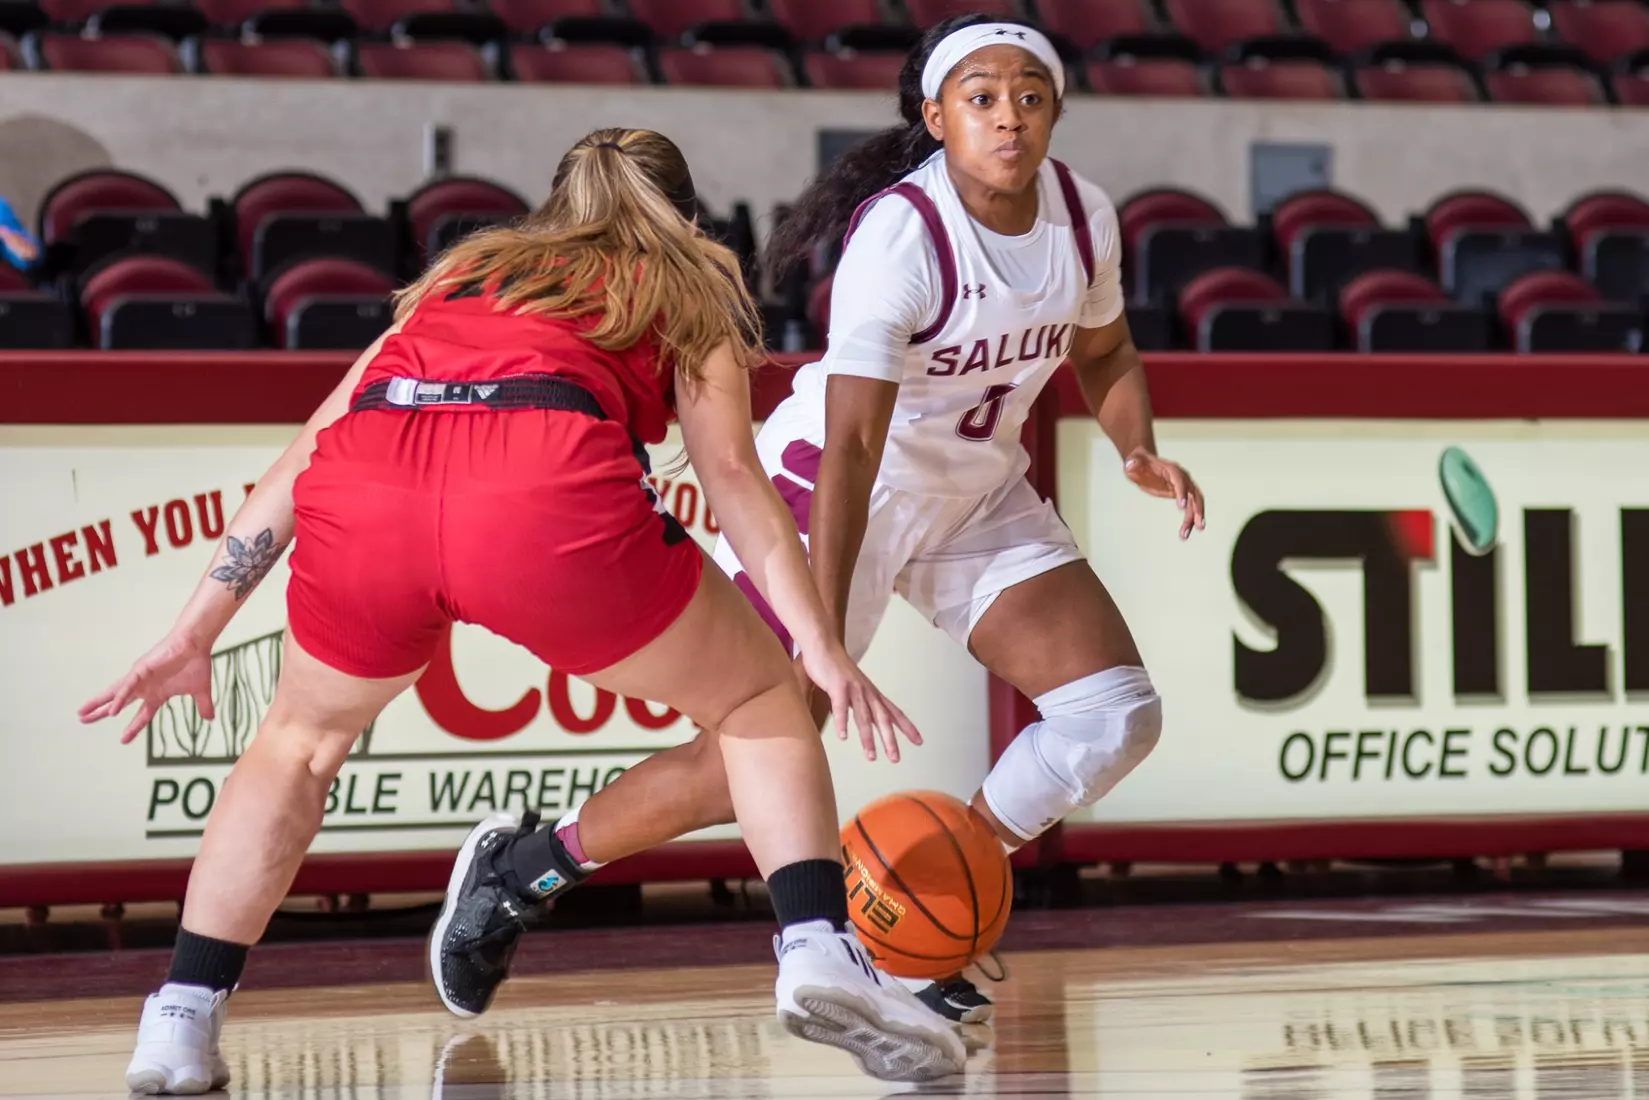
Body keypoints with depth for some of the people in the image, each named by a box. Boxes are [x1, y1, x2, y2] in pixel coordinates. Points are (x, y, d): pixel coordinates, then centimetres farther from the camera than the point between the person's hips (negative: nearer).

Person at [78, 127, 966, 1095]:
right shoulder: (687, 288, 31)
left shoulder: (464, 271, 39)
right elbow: (732, 472, 15)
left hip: (364, 504, 3)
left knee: (302, 739, 30)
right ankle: (818, 947, 0)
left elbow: (309, 457, 33)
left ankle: (181, 1020, 19)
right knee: (760, 702, 20)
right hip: (548, 494, -3)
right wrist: (822, 646, 9)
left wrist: (196, 633, 34)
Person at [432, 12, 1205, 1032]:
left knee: (1117, 716, -8)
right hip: (835, 490, -6)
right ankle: (520, 867, 11)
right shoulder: (901, 232, -28)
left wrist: (1141, 450, -7)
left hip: (979, 493, 7)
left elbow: (1103, 351, 15)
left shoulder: (1084, 217, -8)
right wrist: (824, 636, -37)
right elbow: (851, 445, -32)